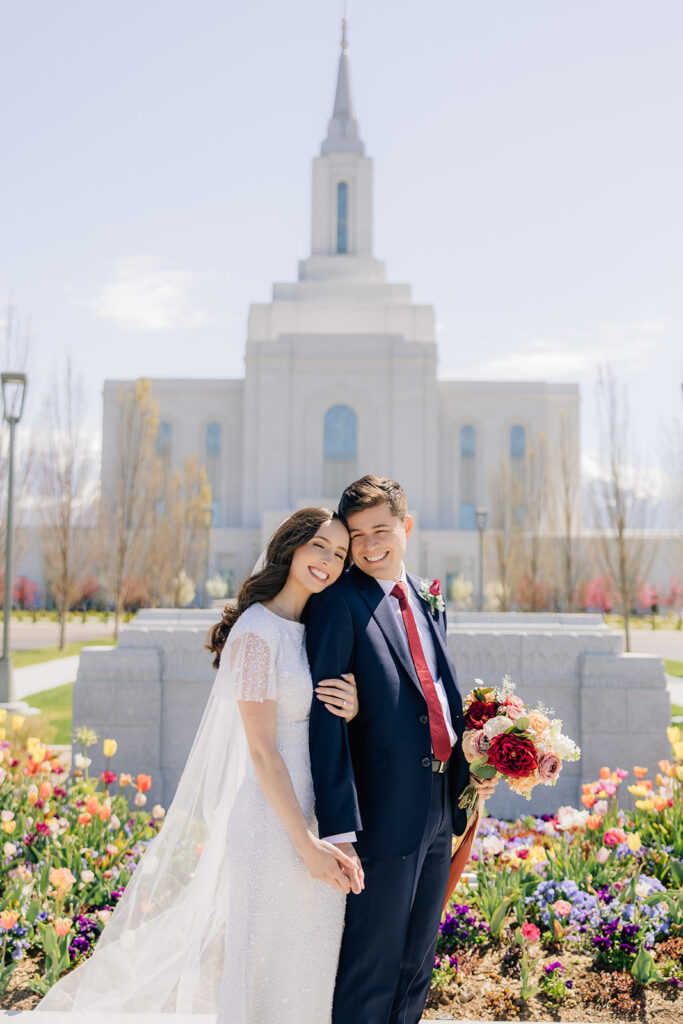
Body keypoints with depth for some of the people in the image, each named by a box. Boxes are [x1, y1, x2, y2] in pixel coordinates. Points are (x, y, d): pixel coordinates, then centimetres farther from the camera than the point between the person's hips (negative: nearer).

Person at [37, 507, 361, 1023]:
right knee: (272, 965, 5)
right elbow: (262, 752, -18)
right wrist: (308, 844, -17)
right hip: (273, 819, -8)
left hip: (313, 810, 8)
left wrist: (351, 712, -7)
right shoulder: (257, 632, -16)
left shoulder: (312, 631, 9)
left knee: (307, 964, 18)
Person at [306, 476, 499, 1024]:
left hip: (441, 807, 7)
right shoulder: (338, 604, -11)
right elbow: (326, 719, -16)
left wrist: (470, 767, 3)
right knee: (372, 970, 4)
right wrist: (339, 829, -22)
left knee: (417, 968, 19)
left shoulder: (429, 601, 12)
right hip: (386, 812, -7)